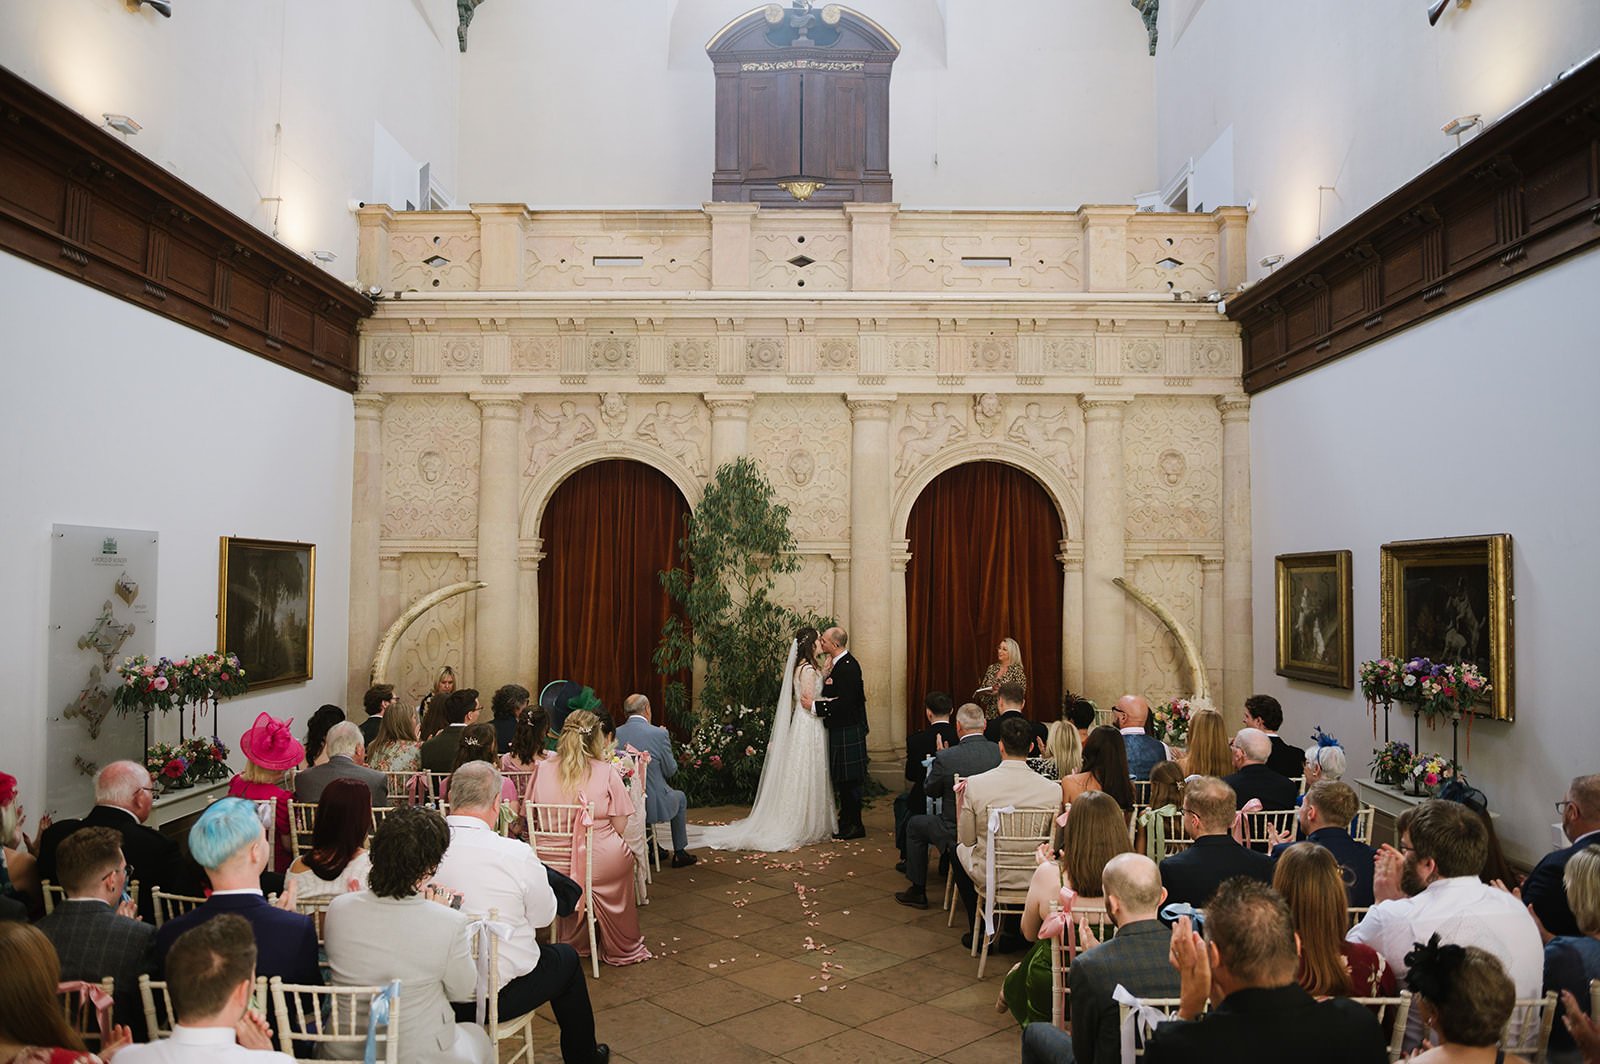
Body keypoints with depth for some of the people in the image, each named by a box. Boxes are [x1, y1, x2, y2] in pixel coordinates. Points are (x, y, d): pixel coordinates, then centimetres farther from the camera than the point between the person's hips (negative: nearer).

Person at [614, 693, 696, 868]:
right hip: (653, 806, -4)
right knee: (681, 798, 28)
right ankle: (679, 853, 34)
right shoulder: (659, 734, -17)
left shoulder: (615, 734, -5)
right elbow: (671, 771, -5)